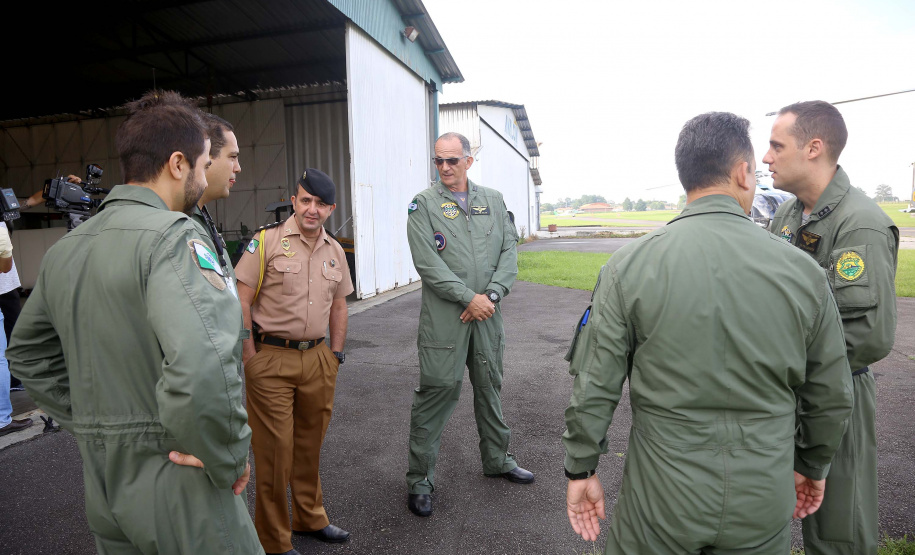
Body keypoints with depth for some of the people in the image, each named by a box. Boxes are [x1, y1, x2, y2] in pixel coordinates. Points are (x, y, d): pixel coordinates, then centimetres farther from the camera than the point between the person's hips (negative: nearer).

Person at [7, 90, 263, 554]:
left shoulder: (63, 249, 7)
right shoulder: (173, 235, -20)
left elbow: (26, 354, 20)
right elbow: (202, 365, -35)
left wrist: (91, 426, 18)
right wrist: (228, 460, -20)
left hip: (102, 484, 8)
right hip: (175, 483, -7)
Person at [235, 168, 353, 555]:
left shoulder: (335, 250, 9)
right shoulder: (267, 241, -7)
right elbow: (241, 300, -8)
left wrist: (335, 354, 12)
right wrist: (252, 357, -10)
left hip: (317, 359, 5)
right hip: (272, 361, -5)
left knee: (310, 443, 17)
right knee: (274, 449, 3)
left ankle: (310, 518, 37)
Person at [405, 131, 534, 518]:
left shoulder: (494, 200, 10)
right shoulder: (423, 204, -2)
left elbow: (509, 250, 5)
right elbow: (427, 263, -12)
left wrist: (492, 295, -10)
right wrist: (469, 298, -16)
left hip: (487, 312, 4)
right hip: (444, 316, -4)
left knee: (490, 387, 17)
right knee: (436, 392, 0)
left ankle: (497, 459, 38)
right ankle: (420, 479, 16)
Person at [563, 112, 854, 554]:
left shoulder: (629, 266, -14)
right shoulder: (803, 272, -7)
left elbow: (594, 386, -11)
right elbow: (831, 397, 3)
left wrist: (581, 469, 2)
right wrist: (811, 466, 21)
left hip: (660, 501, -1)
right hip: (765, 504, 2)